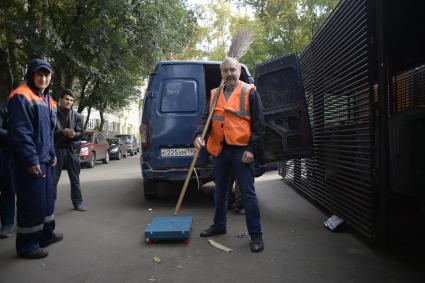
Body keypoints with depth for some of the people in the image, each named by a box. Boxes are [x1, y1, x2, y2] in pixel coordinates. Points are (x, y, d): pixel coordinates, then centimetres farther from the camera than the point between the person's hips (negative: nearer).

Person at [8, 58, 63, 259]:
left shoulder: (48, 100, 17)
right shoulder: (21, 97, -10)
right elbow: (20, 132, -17)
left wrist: (52, 154, 16)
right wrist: (32, 160, -20)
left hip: (45, 160, 9)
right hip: (30, 163, -9)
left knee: (48, 197, 16)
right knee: (32, 203, -4)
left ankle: (46, 234, 31)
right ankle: (27, 245, 9)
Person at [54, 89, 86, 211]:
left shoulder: (77, 116, 9)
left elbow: (80, 133, 4)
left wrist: (74, 134, -18)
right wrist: (62, 132, -18)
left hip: (72, 149, 2)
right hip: (57, 149, -1)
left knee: (75, 178, 7)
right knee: (53, 178, 3)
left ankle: (77, 202, 14)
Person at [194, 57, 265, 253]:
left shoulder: (249, 92, -2)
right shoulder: (214, 94, 13)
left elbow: (258, 123, -5)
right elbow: (206, 118, 12)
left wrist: (252, 149, -13)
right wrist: (199, 135, -8)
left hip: (241, 150, -5)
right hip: (219, 150, 6)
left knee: (248, 193, -1)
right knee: (220, 191, 17)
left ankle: (256, 235, 10)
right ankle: (219, 225, 34)